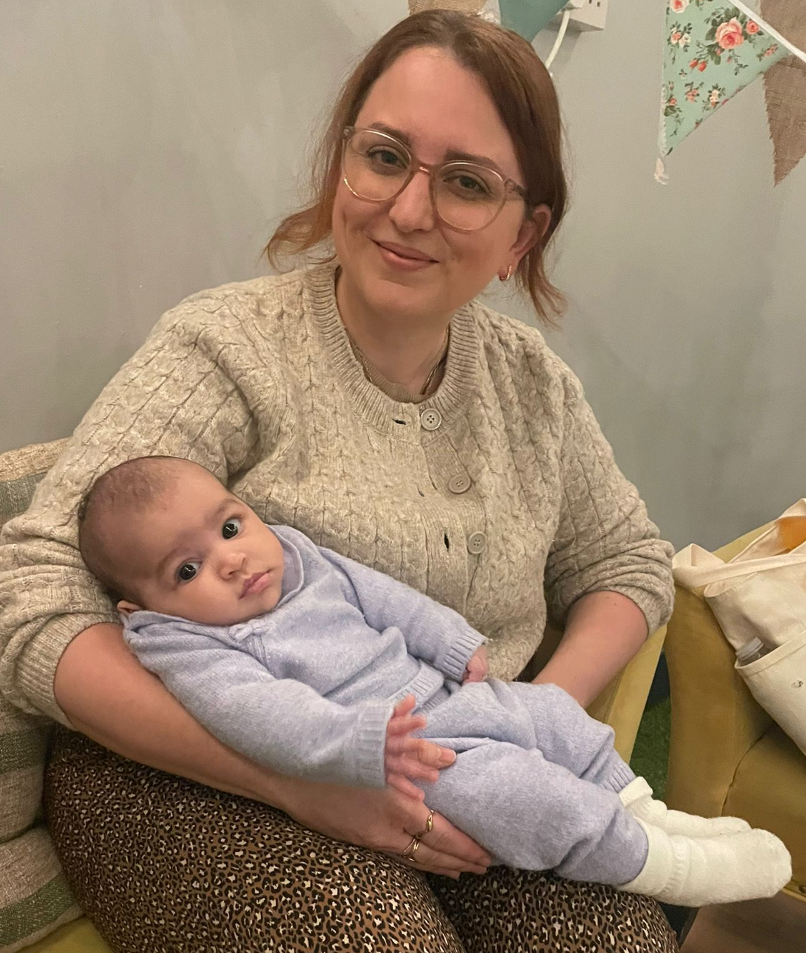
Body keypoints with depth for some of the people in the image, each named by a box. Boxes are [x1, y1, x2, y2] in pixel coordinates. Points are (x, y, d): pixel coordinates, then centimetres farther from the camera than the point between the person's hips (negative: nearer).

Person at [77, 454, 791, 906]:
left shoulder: (298, 557, 8)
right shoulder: (189, 653, -15)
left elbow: (381, 595, 16)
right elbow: (269, 718, -29)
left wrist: (455, 644, 14)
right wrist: (365, 743, -42)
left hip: (436, 694, 9)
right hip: (394, 765, -8)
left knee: (547, 708, 8)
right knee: (494, 779, -24)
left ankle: (643, 809, 20)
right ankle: (661, 864, -9)